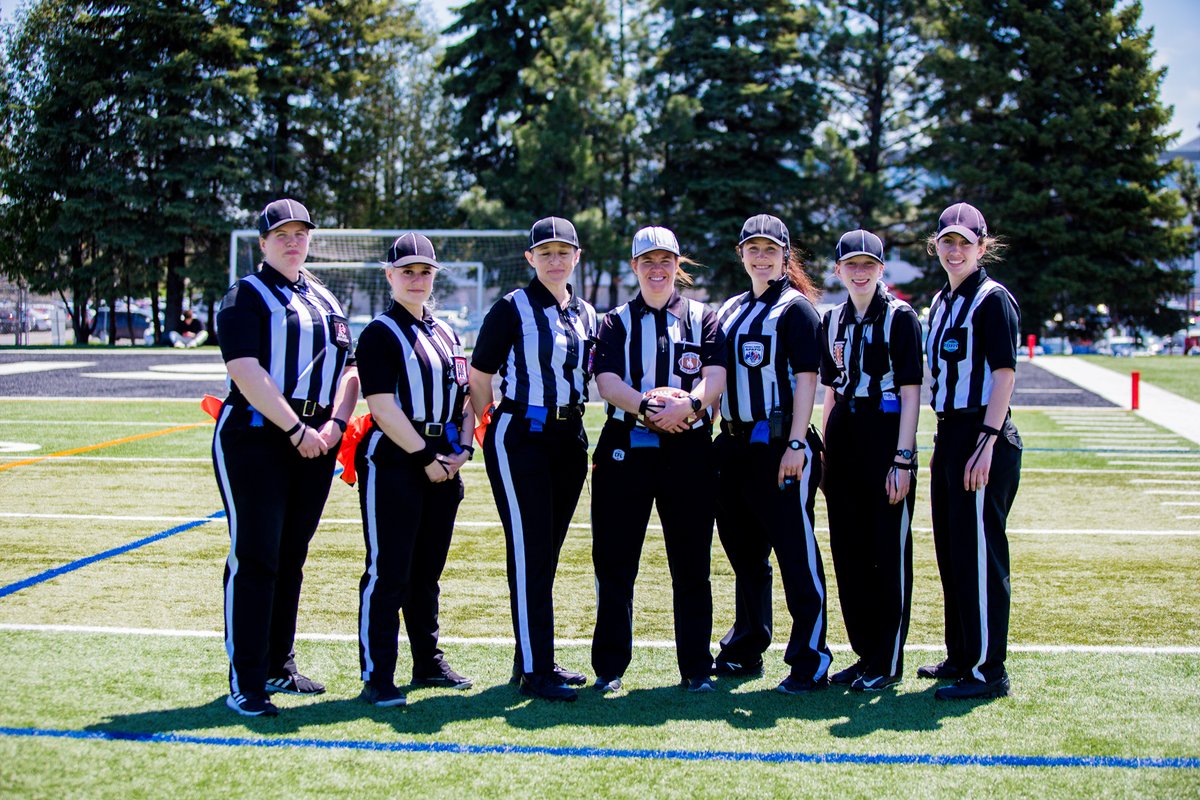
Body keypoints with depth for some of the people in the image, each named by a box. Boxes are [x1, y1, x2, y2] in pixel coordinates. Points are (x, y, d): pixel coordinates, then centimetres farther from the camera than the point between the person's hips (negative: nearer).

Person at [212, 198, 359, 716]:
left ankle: (277, 666, 23)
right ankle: (244, 684, -6)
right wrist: (297, 430, -17)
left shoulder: (326, 303, 18)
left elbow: (349, 371, 14)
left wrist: (335, 423, -5)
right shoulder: (247, 297, -2)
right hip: (255, 438, -6)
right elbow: (247, 372, -14)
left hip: (315, 442, 6)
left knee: (291, 558, 12)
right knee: (255, 558, -8)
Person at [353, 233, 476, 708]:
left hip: (443, 465, 7)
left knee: (427, 571, 15)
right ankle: (377, 677, -2)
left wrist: (462, 448, 2)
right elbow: (383, 407, -13)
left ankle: (428, 662, 26)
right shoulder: (380, 334, -5)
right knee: (388, 573, -6)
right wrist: (425, 456, -14)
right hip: (392, 462, -7)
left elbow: (464, 397, 18)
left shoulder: (447, 334, 16)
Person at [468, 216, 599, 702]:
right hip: (521, 438, -6)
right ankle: (535, 670, -5)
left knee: (546, 552, 11)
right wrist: (491, 431, -1)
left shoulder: (586, 315, 13)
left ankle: (536, 660, 20)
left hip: (571, 438, 6)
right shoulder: (513, 308, -5)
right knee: (530, 552, -7)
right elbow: (480, 376, -2)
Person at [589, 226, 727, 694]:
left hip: (688, 449, 0)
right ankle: (609, 668, 11)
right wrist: (647, 406, -22)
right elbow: (607, 380, -3)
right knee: (614, 563, 2)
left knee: (691, 565, 2)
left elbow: (715, 376, -3)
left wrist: (688, 405, -24)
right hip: (624, 448, 0)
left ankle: (696, 668, 12)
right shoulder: (616, 322, 12)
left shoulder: (702, 318, 12)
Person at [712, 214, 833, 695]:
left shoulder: (795, 308, -4)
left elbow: (806, 378, -11)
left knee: (796, 552, -5)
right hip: (734, 443, 8)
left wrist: (796, 444, -18)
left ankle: (811, 662, -1)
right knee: (744, 551, 15)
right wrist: (715, 436, 13)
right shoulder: (730, 310, 17)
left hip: (778, 445, -7)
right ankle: (745, 651, 27)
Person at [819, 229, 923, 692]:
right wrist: (823, 451, 12)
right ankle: (865, 653, 20)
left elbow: (911, 392, -8)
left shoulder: (900, 316, -4)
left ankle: (889, 663, 7)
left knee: (890, 551, 0)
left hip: (886, 436, -6)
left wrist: (903, 458, -14)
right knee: (848, 553, 9)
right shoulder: (832, 321, 13)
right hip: (843, 440, 6)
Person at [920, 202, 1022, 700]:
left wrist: (986, 443, -22)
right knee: (951, 552, 14)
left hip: (982, 438, -9)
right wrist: (944, 441, 17)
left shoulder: (992, 299, -9)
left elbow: (1004, 374, -15)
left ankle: (988, 671, 0)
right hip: (949, 435, 9)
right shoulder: (941, 302, 16)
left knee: (979, 554, -6)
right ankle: (961, 657, 26)